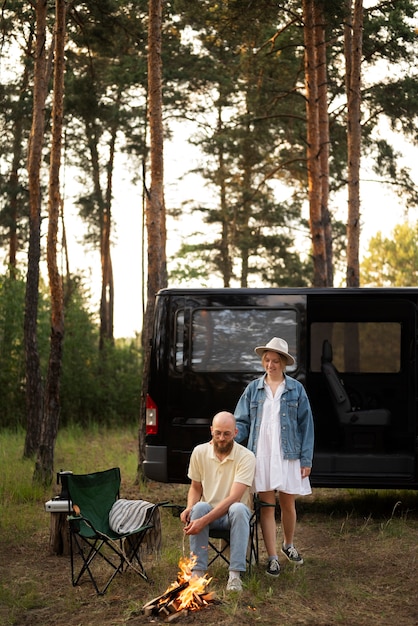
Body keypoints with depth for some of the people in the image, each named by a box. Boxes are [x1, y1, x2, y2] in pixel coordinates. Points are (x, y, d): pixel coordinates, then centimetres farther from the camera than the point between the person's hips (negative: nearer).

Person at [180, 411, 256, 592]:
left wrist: (204, 521, -34)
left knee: (238, 509, -36)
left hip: (232, 515, -2)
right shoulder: (199, 452, -3)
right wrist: (189, 508, -14)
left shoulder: (246, 457, -17)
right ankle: (198, 570, -28)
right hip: (208, 512, 2)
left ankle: (235, 574, -35)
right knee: (199, 507, -32)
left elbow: (234, 498, -24)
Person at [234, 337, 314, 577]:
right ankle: (273, 558, 9)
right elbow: (243, 422, 7)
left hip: (288, 456, -1)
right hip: (261, 456, 1)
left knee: (288, 504, 9)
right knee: (267, 506, 2)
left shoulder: (296, 389, 3)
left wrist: (306, 459, -3)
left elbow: (306, 425, 2)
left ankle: (288, 545, 35)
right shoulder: (254, 389, 6)